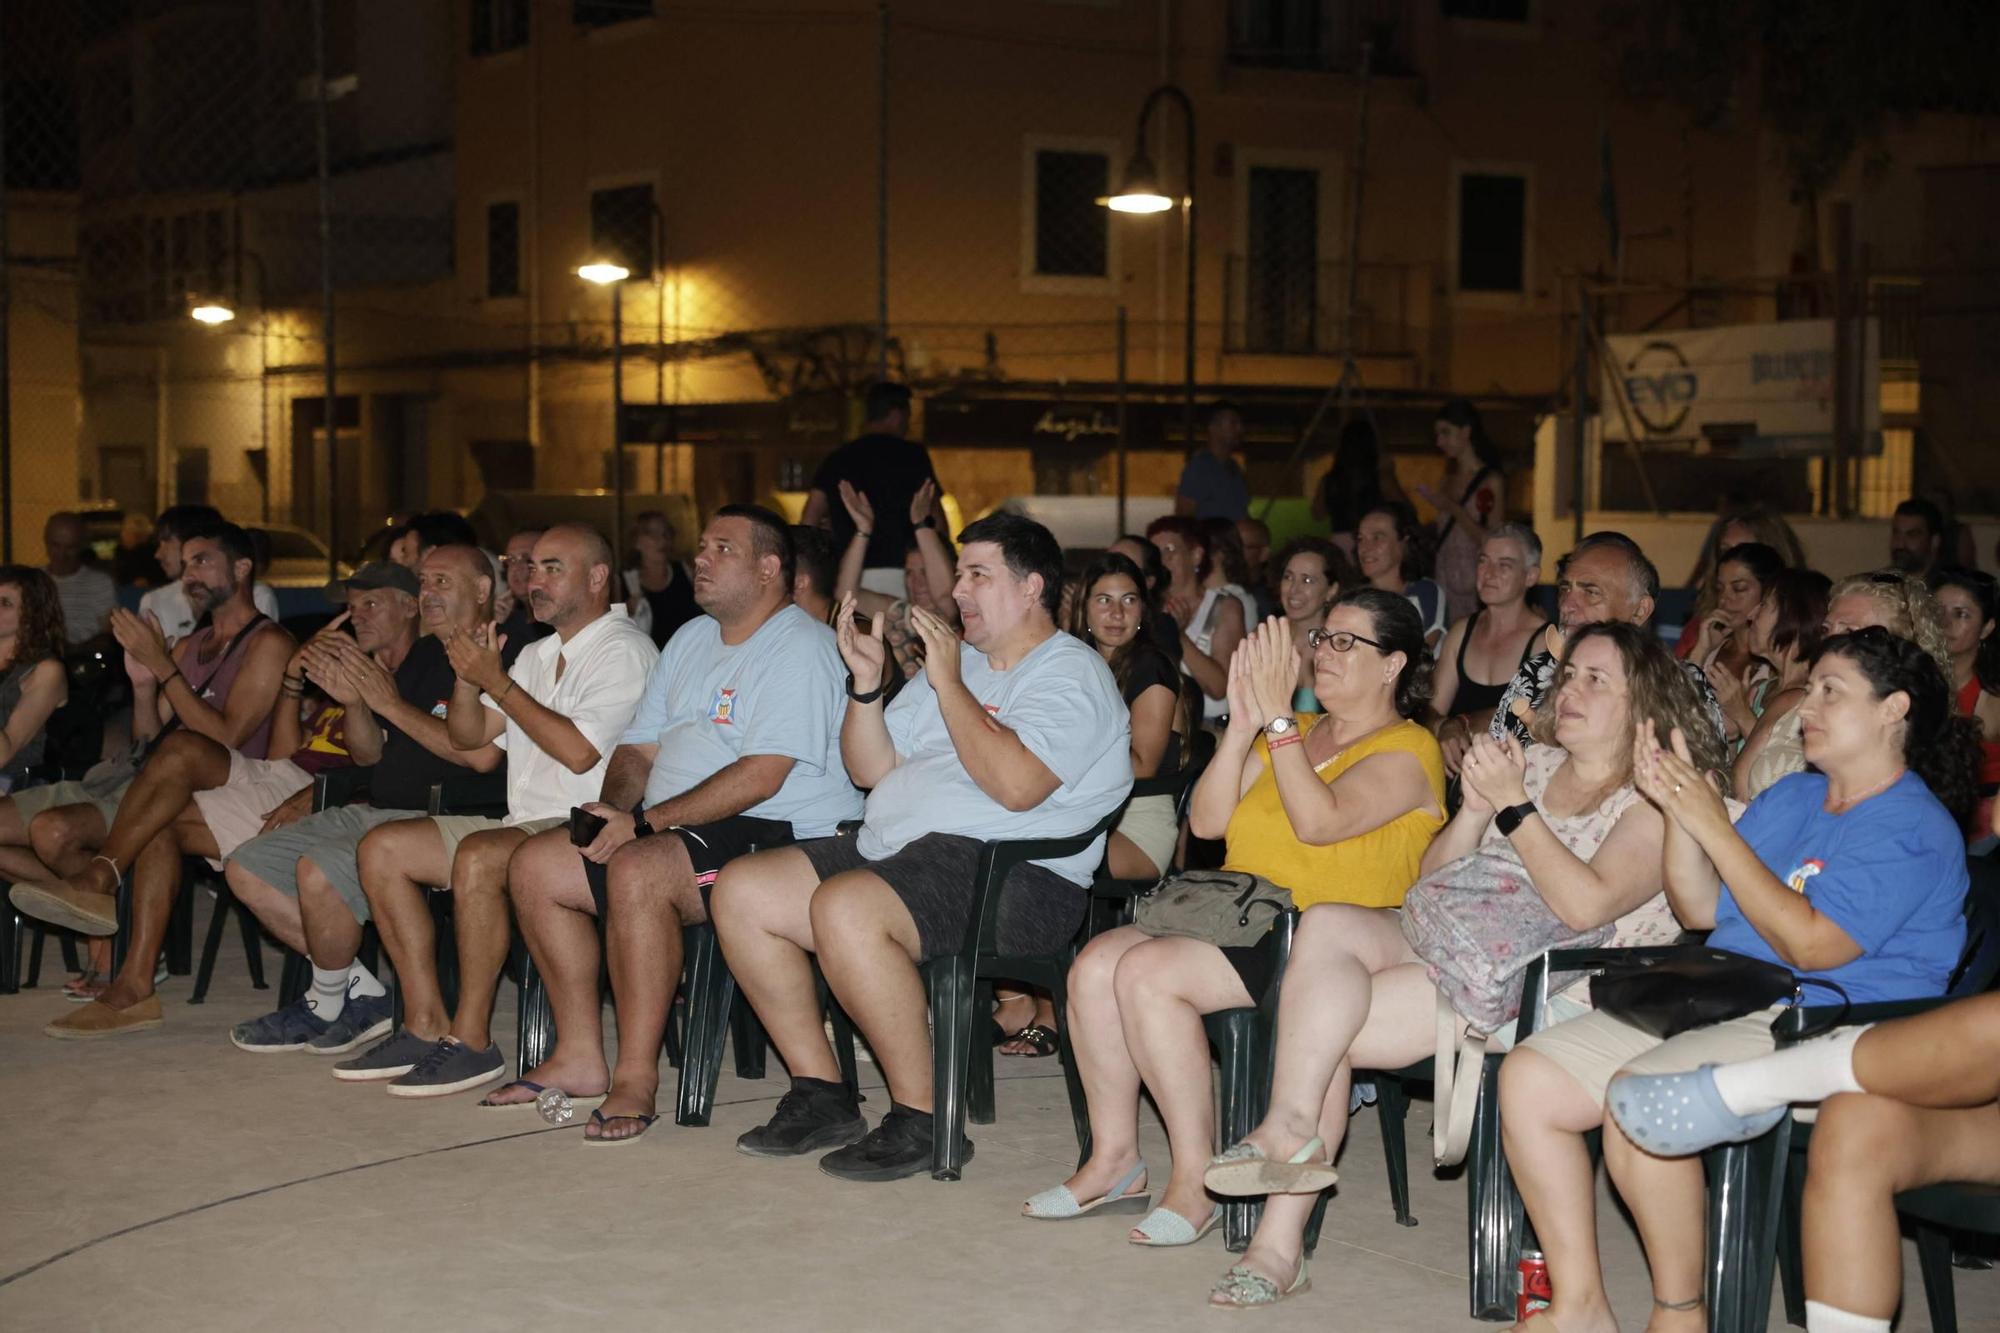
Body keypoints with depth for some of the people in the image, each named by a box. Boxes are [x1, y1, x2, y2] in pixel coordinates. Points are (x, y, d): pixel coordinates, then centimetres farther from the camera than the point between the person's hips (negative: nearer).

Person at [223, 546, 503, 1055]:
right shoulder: (419, 655, 19)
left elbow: (481, 754, -23)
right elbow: (369, 754, 20)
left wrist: (391, 703, -13)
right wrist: (355, 701, -2)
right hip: (375, 812, 10)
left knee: (319, 869, -30)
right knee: (247, 867, 2)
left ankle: (326, 1007, -4)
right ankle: (360, 994, 2)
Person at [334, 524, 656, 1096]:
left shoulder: (624, 651, -7)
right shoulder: (537, 655, 22)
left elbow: (579, 750, -20)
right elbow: (469, 737, 20)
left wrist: (496, 680, -13)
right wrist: (467, 675, 0)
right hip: (522, 823, 10)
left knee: (477, 856, -35)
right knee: (381, 848, -2)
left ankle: (472, 1039, -25)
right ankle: (425, 1025, -4)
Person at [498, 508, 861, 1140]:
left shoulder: (800, 648, -11)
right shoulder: (690, 640, 20)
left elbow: (760, 777, -21)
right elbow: (638, 748, 20)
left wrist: (644, 821, -20)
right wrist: (614, 812, -3)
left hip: (778, 835, -10)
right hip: (673, 832, 10)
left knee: (637, 871, -34)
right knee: (535, 865, -1)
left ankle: (636, 1077, -27)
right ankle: (579, 1056, 2)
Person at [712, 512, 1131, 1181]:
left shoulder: (1071, 674, -4)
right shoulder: (955, 660, 24)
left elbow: (1016, 786, -22)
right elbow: (870, 770, 21)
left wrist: (949, 685, -14)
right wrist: (867, 681, 6)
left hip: (1013, 875, -9)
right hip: (890, 849, 10)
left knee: (844, 907, -35)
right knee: (740, 890, -3)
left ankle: (922, 1120, -22)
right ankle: (822, 1096, 1)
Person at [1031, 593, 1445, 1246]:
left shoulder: (1407, 751, -2)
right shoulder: (1298, 733, 20)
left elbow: (1319, 822, -20)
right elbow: (1206, 821, 9)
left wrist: (1278, 716, -17)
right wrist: (1242, 725, -3)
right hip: (1241, 921, 8)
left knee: (1147, 971, -26)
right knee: (1096, 961, -15)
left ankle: (1196, 1179, -19)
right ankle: (1113, 1157, -5)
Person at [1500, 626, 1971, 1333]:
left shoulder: (1912, 829, -7)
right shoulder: (1792, 797, 19)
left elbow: (1811, 944, -19)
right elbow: (1703, 911, 16)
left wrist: (1714, 828, -15)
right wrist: (1678, 809, 1)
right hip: (1713, 1005, 9)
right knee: (1527, 1078, -7)